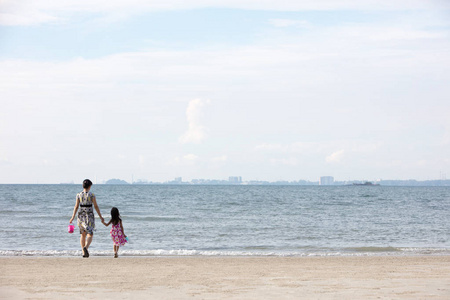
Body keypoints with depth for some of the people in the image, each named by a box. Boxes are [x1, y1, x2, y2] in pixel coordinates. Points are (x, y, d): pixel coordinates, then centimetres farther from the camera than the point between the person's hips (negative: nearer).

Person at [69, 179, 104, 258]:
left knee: (83, 234, 16)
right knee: (90, 234, -2)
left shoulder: (79, 195, 1)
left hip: (81, 215, 3)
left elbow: (76, 207, 1)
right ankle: (86, 247, -30)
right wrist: (100, 217, 2)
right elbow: (96, 206, -6)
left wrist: (73, 217, 8)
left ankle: (84, 253, 15)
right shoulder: (91, 195, -7)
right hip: (89, 215, -3)